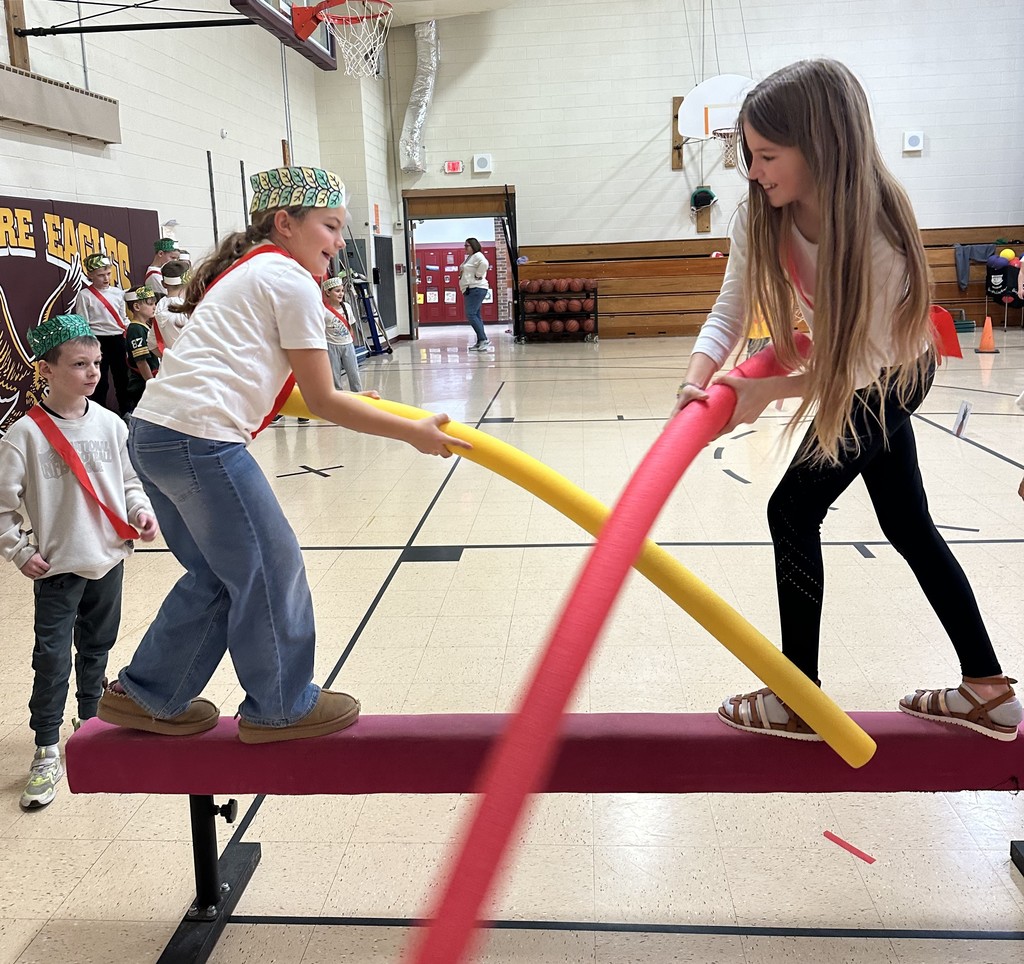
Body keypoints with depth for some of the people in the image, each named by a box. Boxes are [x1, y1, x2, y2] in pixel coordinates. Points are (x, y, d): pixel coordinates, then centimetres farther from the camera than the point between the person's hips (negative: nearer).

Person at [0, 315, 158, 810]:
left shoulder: (110, 424, -1)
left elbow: (129, 480, 10)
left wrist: (140, 510, -7)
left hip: (108, 560, 4)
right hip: (57, 566, -4)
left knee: (97, 649, 18)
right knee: (52, 658, -4)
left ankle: (91, 723, 38)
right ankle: (47, 753, 10)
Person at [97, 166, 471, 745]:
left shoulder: (246, 270, 24)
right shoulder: (292, 280, -4)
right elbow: (322, 402, -5)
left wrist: (342, 399, 32)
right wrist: (413, 433, -1)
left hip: (153, 432, 10)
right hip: (201, 437, -10)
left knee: (217, 575, 20)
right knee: (270, 569, 4)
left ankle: (146, 696, 29)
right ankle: (281, 707, 19)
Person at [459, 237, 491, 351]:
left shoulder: (477, 256, -11)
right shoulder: (468, 257, 19)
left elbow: (484, 264, -30)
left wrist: (478, 276, -20)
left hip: (476, 289, -11)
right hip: (469, 290, 11)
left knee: (471, 314, -17)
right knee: (475, 316, 9)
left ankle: (484, 340, -17)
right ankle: (480, 342, 11)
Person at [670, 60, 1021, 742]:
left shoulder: (874, 231, -36)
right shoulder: (762, 217, -17)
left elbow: (861, 360, -28)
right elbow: (730, 311, -18)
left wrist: (769, 391, -32)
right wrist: (699, 379, -34)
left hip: (890, 376, -8)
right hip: (862, 374, 8)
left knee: (794, 510, -9)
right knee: (910, 526, 13)